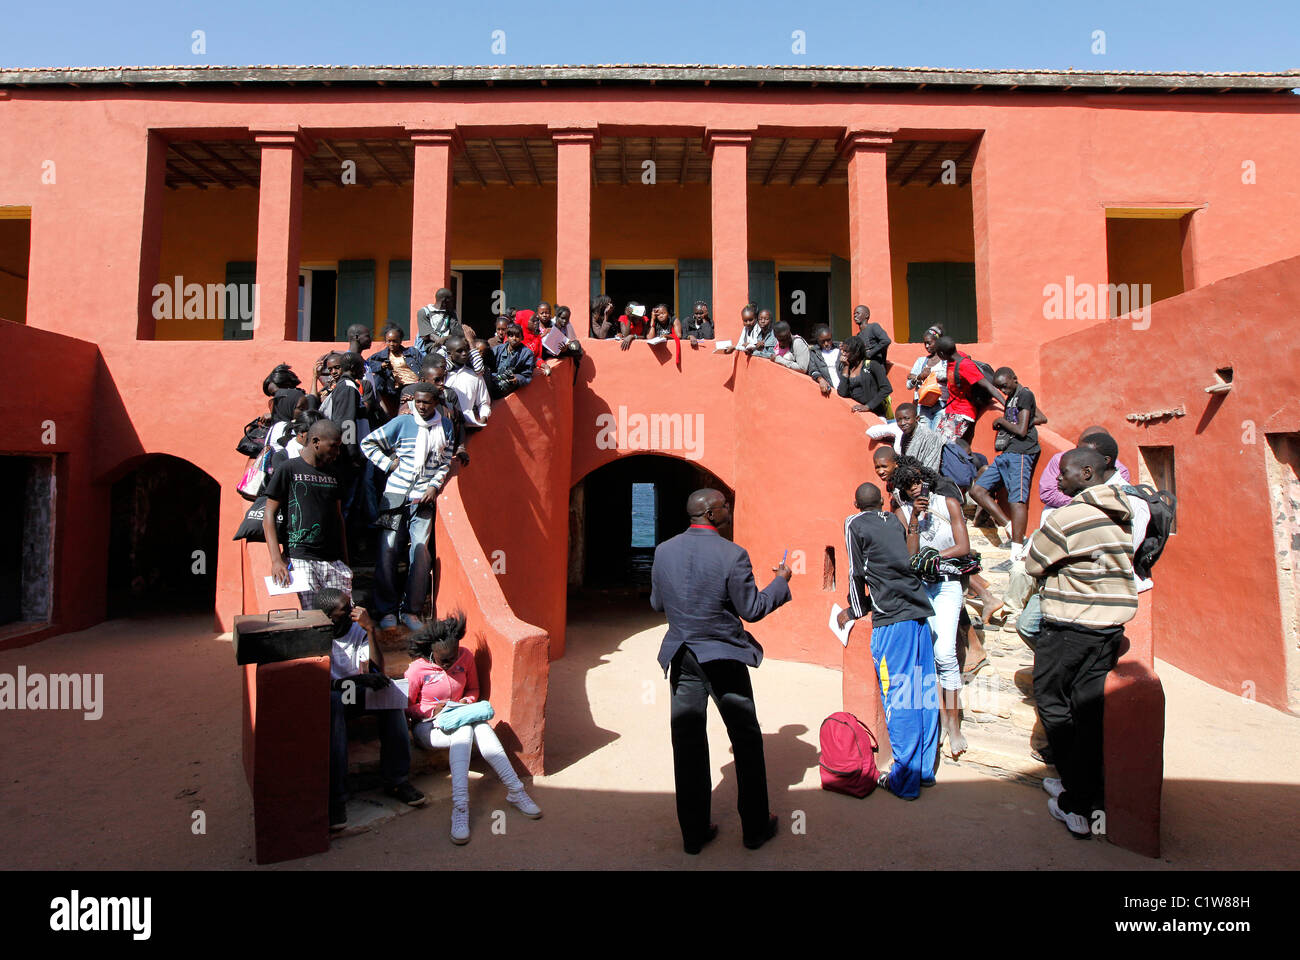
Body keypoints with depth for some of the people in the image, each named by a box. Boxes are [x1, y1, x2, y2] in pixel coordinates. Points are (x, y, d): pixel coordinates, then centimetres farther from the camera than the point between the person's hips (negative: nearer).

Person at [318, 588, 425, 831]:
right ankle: (335, 797, -35)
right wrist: (360, 679, -32)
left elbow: (377, 671, -11)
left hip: (356, 692, 4)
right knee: (333, 703, -38)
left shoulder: (357, 630, -1)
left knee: (389, 691, -25)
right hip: (328, 696, -4)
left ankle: (396, 781, -18)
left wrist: (371, 631, -19)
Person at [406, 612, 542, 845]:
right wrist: (433, 710, -21)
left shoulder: (466, 656, -4)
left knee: (481, 727, -33)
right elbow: (406, 708, -4)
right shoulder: (417, 669, -14)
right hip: (428, 727, -3)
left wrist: (468, 701, -11)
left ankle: (515, 791, -35)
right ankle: (460, 806, -45)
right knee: (464, 730, -37)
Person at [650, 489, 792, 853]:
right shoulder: (732, 554, -17)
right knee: (747, 740, 15)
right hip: (724, 658, -3)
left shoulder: (664, 550, -3)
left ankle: (694, 833, 22)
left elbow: (657, 603, 6)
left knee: (688, 744, 12)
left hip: (682, 659, 4)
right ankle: (756, 827, 27)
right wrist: (780, 582, 4)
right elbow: (751, 609, -11)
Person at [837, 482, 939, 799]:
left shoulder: (854, 524, 2)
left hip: (892, 618, -6)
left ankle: (905, 780, 6)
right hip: (920, 610, 7)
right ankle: (925, 769, 22)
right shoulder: (896, 522, 18)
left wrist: (855, 611, 16)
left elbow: (857, 573, 1)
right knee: (923, 690, 11)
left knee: (897, 698, -1)